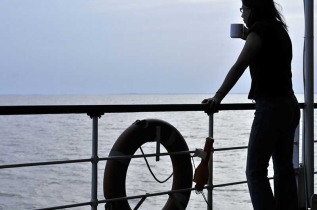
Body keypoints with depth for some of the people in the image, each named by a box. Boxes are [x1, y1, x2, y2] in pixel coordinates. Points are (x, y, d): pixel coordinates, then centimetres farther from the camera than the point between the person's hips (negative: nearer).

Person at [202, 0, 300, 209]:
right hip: (289, 106, 9)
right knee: (284, 169, 10)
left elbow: (239, 67, -16)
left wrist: (217, 98, -19)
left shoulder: (260, 29, -8)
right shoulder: (280, 30, 17)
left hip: (271, 106, -9)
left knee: (255, 170, -8)